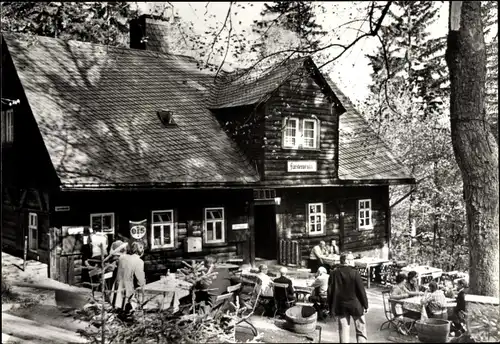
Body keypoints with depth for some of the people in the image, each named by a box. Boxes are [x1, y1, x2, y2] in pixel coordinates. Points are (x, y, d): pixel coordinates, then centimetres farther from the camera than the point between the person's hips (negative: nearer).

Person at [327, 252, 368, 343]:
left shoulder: (333, 274, -2)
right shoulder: (355, 273, -12)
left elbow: (330, 292, 0)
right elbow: (361, 290, -10)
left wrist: (331, 308, 8)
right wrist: (365, 305, 1)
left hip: (341, 306, 3)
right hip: (355, 305, -3)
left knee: (343, 332, 8)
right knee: (361, 331, 11)